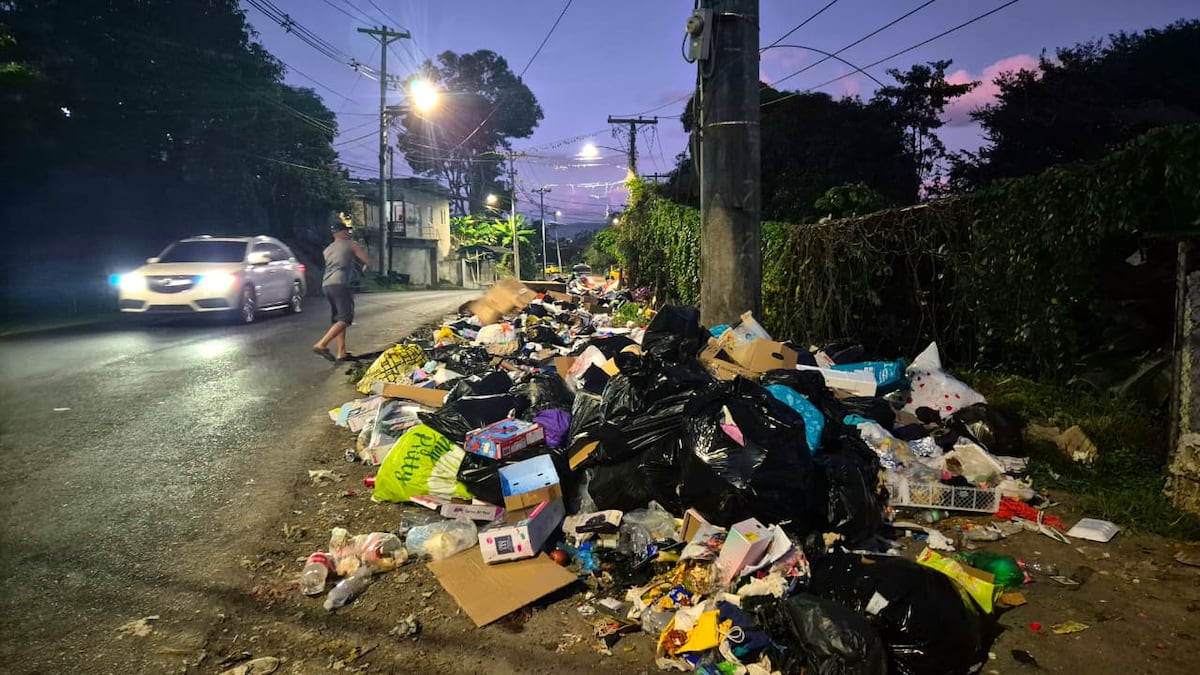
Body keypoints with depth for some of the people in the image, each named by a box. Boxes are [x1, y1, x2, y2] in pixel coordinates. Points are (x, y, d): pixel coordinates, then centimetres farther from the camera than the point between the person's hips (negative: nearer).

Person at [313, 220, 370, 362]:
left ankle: (341, 353, 7)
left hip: (326, 285, 7)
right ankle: (321, 345, -23)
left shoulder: (327, 249, 24)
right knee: (345, 319, -10)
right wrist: (365, 267, 27)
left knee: (338, 319, 13)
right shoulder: (351, 244, 7)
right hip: (340, 284, -7)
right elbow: (368, 262, 4)